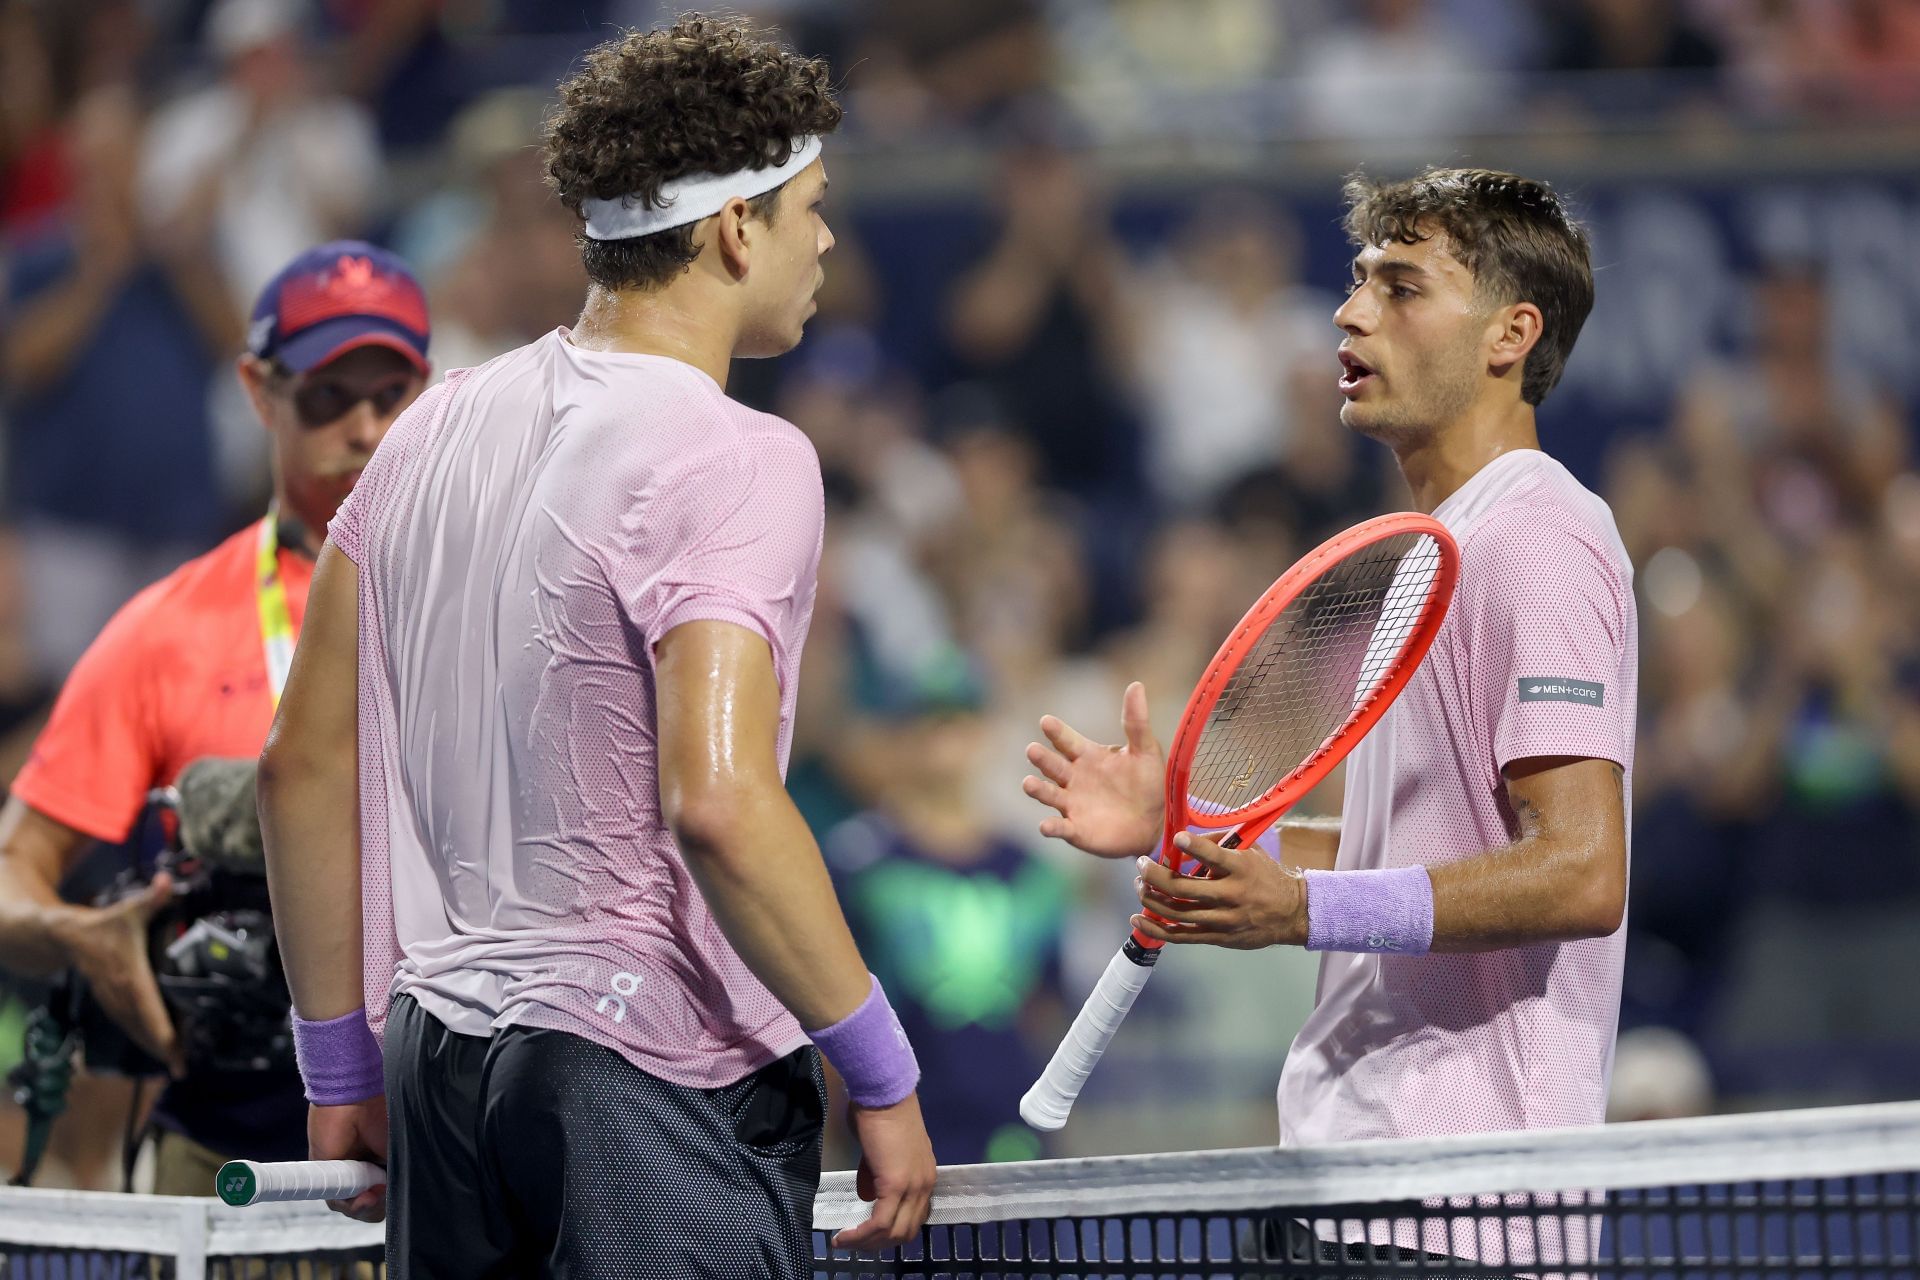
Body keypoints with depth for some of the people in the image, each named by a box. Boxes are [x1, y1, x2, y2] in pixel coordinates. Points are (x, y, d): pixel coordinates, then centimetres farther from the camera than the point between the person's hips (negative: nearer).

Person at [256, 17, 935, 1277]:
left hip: (438, 1059, 7)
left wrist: (343, 1072, 19)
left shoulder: (437, 429, 10)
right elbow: (716, 805, -24)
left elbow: (305, 763, 13)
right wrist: (883, 1077, -16)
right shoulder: (739, 461, -13)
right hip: (658, 1077, -7)